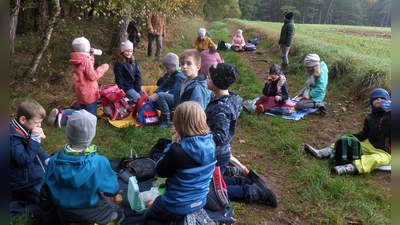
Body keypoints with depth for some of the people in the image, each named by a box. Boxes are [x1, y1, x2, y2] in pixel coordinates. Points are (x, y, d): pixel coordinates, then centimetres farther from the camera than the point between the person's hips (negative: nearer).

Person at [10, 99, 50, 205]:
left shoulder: (25, 130, 4)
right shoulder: (13, 137, -25)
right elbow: (24, 160, -32)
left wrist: (47, 159, 1)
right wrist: (35, 139, -32)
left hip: (37, 174, 9)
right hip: (26, 183, -9)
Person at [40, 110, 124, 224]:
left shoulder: (54, 160, -19)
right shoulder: (100, 162, -29)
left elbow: (46, 188, -3)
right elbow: (112, 190, -15)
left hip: (64, 214, 3)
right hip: (93, 213, -3)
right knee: (118, 212, 26)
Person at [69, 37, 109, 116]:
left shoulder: (76, 60, 8)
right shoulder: (86, 60, -21)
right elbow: (92, 76, -25)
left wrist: (91, 55, 13)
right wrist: (103, 67, -16)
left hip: (81, 92, 9)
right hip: (89, 93, -9)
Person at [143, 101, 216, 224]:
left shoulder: (177, 150, -32)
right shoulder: (210, 142, -12)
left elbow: (159, 171, -14)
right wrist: (179, 143, -7)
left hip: (177, 206, -7)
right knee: (159, 201, 35)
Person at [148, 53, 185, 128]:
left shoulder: (178, 76, -17)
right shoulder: (167, 75, 12)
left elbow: (173, 91, -22)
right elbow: (162, 86, 6)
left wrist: (157, 95, -24)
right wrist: (154, 94, -14)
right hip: (170, 97, 10)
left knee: (161, 95, -31)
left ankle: (166, 120, -23)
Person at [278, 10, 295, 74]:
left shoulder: (290, 25, -17)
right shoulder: (285, 24, 15)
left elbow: (290, 36, -22)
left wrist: (288, 45, -26)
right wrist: (279, 42, 24)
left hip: (286, 44, -10)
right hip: (283, 43, 10)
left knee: (284, 56, -8)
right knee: (284, 56, 14)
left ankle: (286, 69, -2)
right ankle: (283, 67, 22)